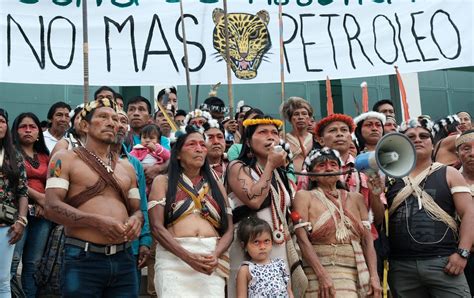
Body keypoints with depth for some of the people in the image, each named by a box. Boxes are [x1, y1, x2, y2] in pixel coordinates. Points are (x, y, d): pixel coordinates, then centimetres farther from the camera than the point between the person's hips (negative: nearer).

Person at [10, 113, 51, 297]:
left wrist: (45, 202, -2)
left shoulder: (45, 157, 19)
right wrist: (38, 197, -12)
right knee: (12, 260, -13)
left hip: (42, 213, 5)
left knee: (34, 263, 6)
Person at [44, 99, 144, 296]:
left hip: (124, 259, 5)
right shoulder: (65, 159, 2)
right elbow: (52, 207, -8)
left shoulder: (126, 167, 18)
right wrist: (97, 221, -19)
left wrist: (136, 219, -6)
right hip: (82, 259, -5)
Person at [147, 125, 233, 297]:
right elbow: (156, 226, -3)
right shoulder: (163, 182, 9)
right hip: (174, 257, -3)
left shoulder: (216, 186, 18)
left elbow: (228, 230, 9)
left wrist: (215, 255, -11)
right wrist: (188, 256, -16)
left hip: (212, 261, 3)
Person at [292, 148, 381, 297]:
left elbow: (367, 240, 8)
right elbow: (303, 240, -6)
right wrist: (323, 276, -14)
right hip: (320, 271, -3)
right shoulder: (304, 197, 3)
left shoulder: (356, 198, 13)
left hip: (357, 273, 4)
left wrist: (374, 276, -2)